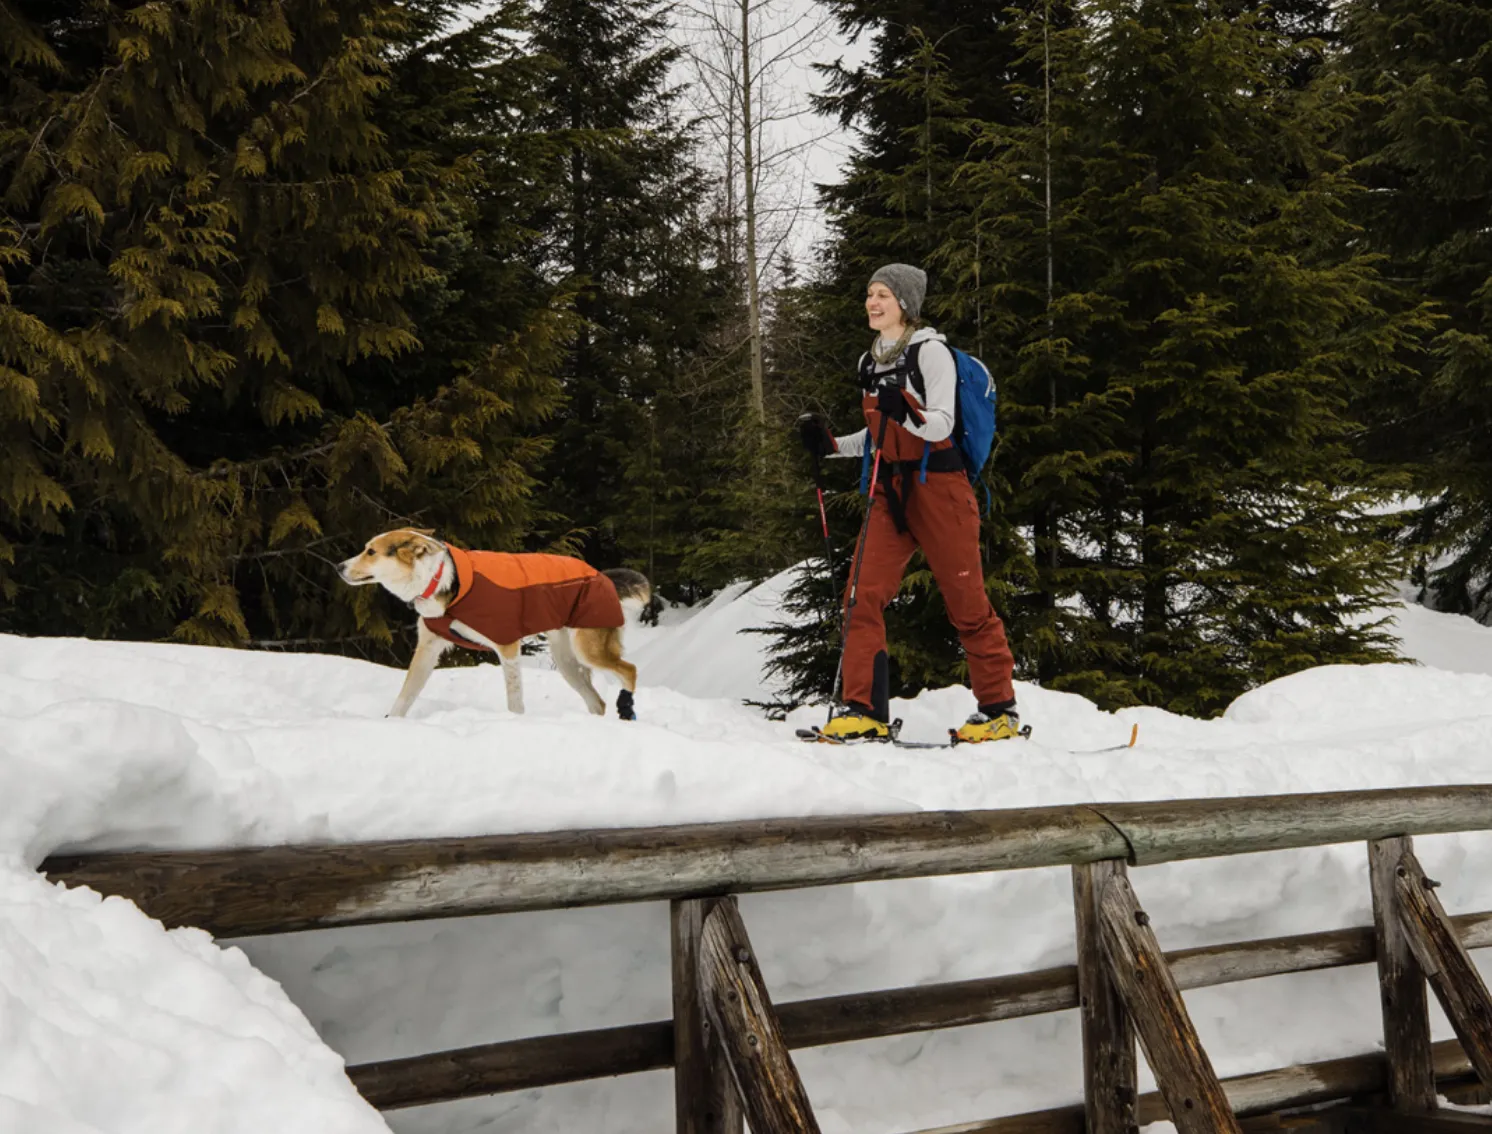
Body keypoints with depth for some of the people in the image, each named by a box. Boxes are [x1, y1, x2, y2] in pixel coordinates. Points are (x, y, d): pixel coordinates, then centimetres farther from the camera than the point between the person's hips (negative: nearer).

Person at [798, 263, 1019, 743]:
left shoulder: (930, 351, -6)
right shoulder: (870, 362, 16)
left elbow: (939, 427, -15)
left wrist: (906, 412, -33)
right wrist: (829, 446, 11)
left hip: (938, 487, -6)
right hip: (890, 491, 7)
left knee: (966, 602, 0)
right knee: (864, 594, -9)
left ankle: (1000, 710, 13)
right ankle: (864, 712, -8)